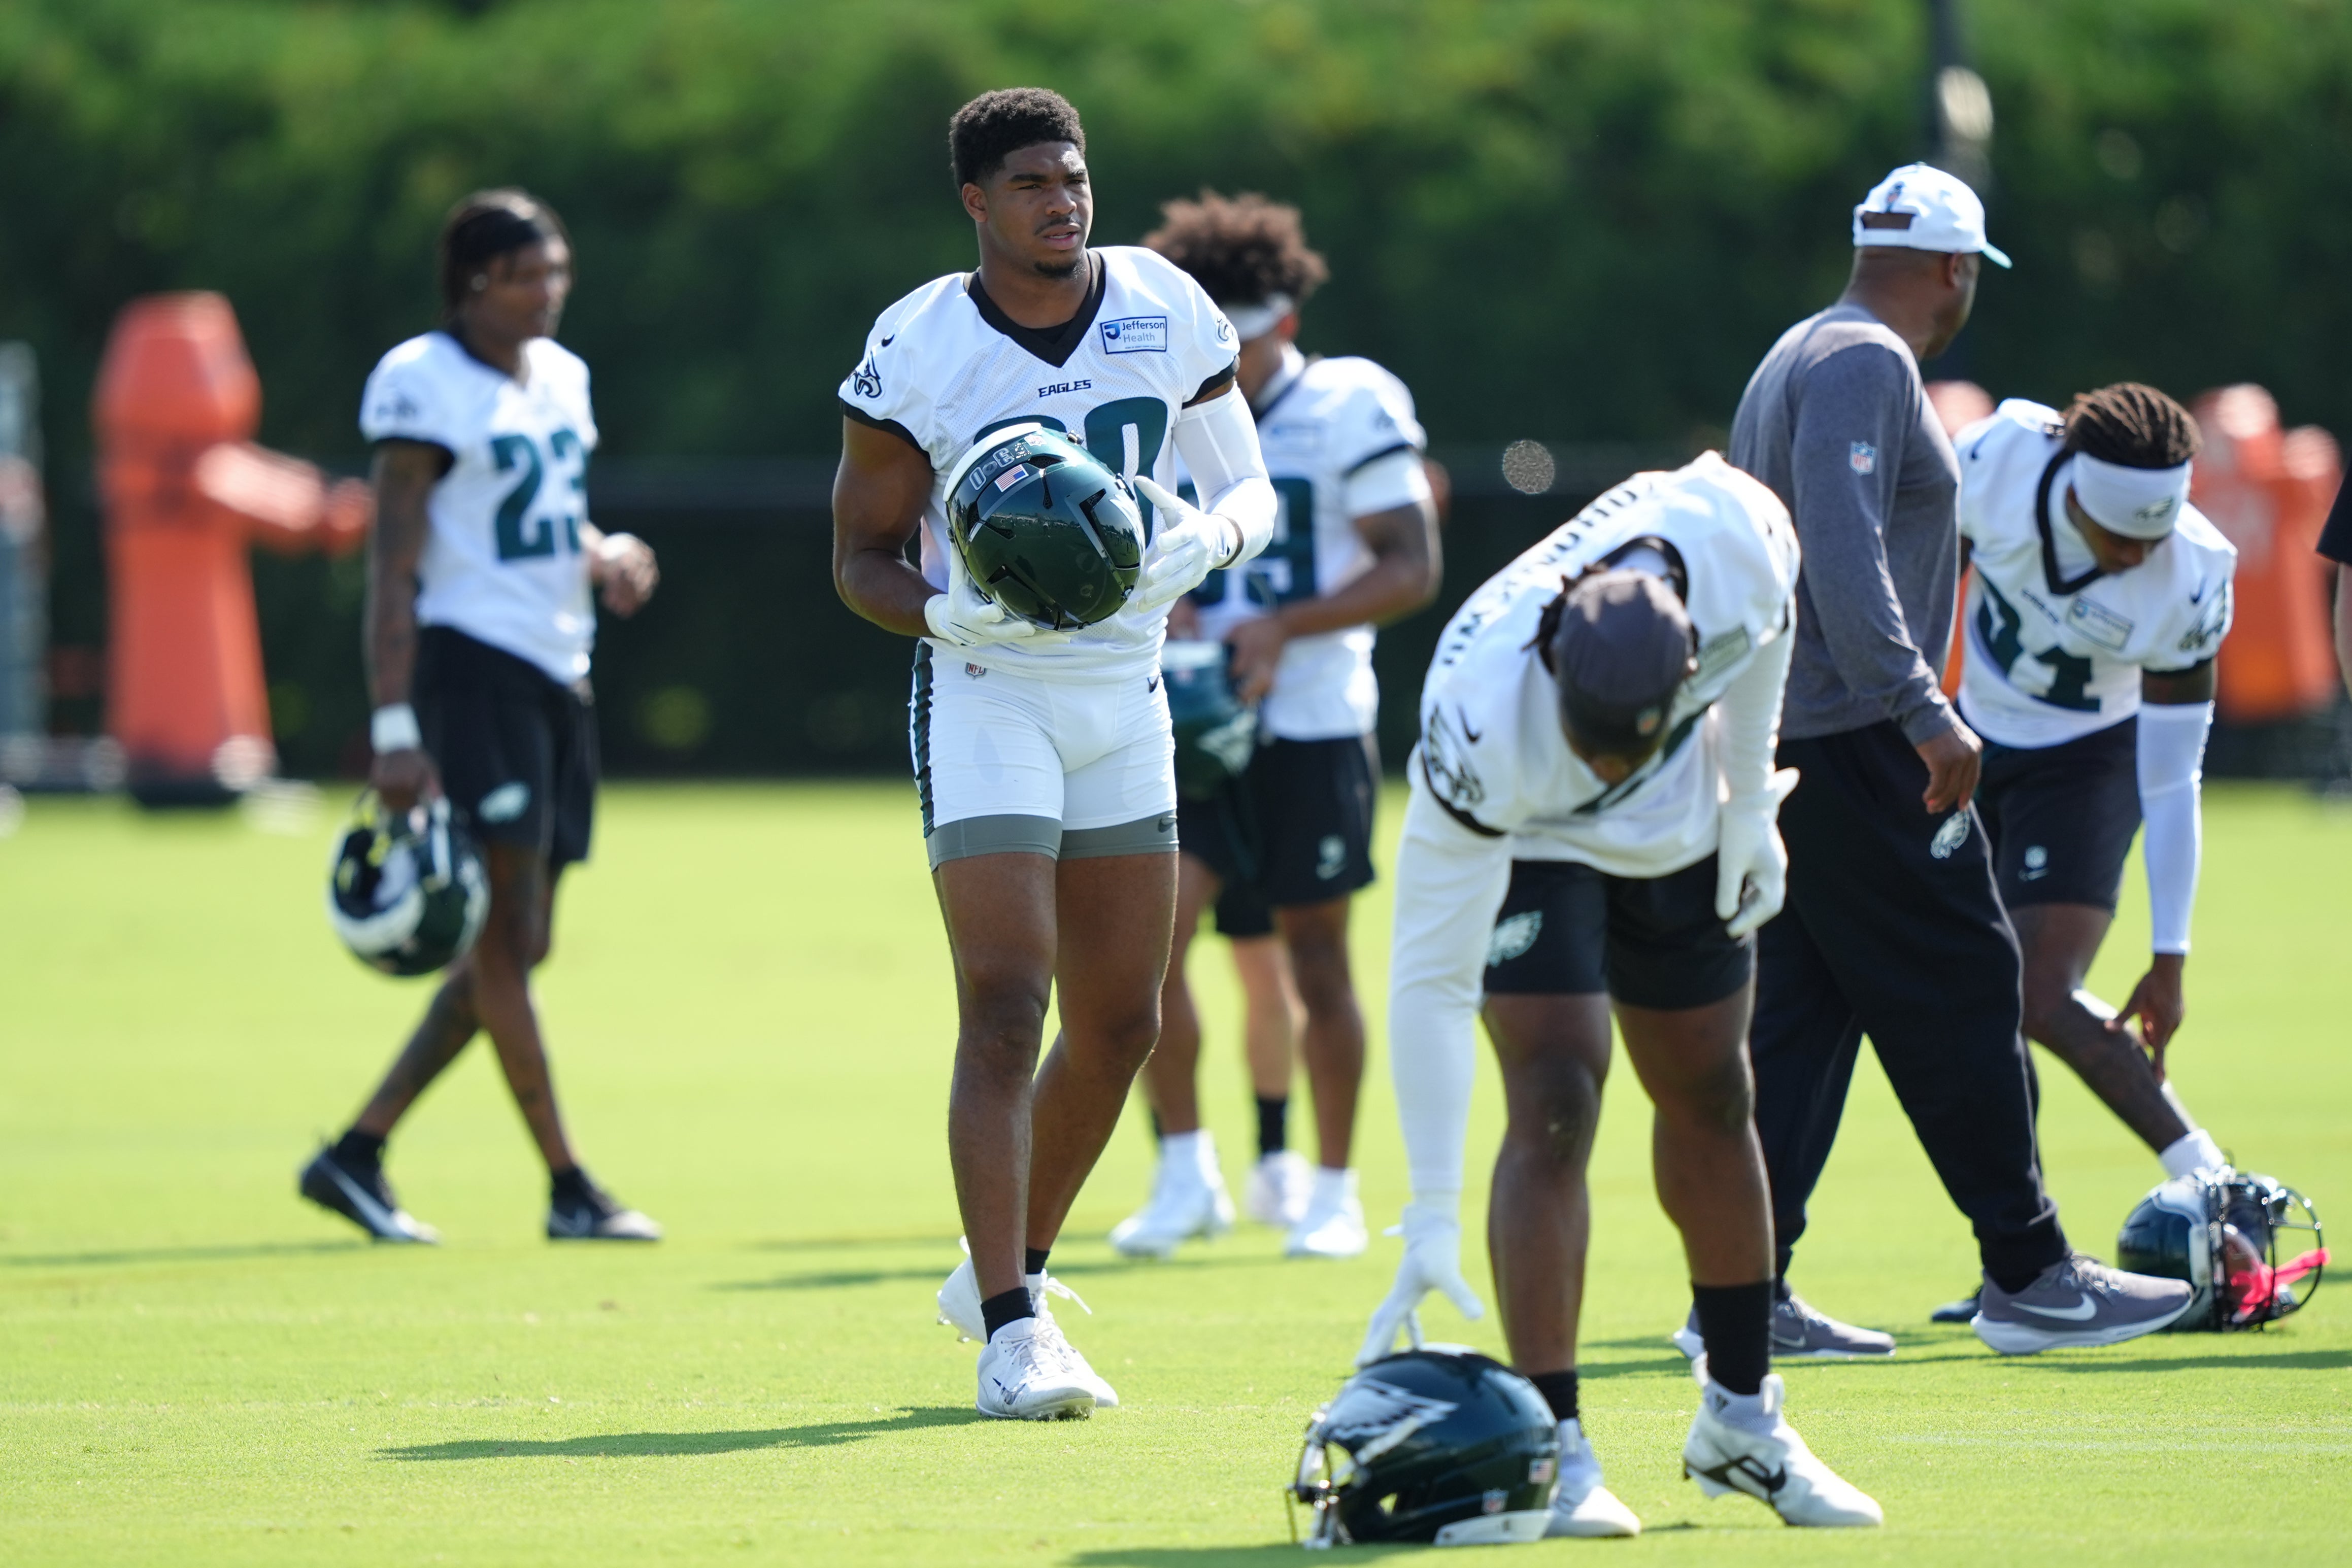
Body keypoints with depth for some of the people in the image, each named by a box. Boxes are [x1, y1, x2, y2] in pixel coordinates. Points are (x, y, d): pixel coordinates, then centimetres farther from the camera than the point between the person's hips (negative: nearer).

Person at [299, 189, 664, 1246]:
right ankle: (569, 1189, -9)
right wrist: (395, 729, -18)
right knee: (507, 939, -9)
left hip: (558, 673, 9)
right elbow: (393, 566, -11)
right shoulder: (428, 387, -8)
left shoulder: (559, 377, 17)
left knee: (511, 951, 8)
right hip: (473, 668, -9)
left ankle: (357, 1154, 14)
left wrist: (604, 557, 5)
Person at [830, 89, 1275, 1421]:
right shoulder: (920, 350, -11)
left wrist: (1208, 536, -19)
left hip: (1125, 697, 5)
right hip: (986, 699, -5)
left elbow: (1250, 486, 5)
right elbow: (861, 553, -4)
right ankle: (1013, 1336, -17)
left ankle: (1005, 1270, 29)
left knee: (1120, 1022, 9)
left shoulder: (1165, 312, -1)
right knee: (1005, 1011, -15)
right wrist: (946, 613, -25)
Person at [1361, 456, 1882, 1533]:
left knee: (1709, 1098, 12)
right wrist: (1430, 1221, -35)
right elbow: (1430, 978, -36)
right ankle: (1552, 1452, -14)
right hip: (1524, 843, -5)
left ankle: (1740, 1415, 27)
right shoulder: (1481, 728, -43)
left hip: (1679, 837, 5)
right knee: (1554, 1102, -19)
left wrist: (1749, 807, -2)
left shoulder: (1737, 537, -37)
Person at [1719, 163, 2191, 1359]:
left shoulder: (1800, 358, 21)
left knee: (1796, 1013, 7)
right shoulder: (1866, 365, -11)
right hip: (1857, 748, -10)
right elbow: (1844, 553, -23)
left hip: (1786, 742, 10)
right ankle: (2028, 1279, -2)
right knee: (1959, 996, -5)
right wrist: (1920, 711, -28)